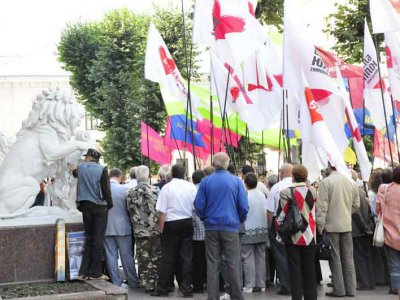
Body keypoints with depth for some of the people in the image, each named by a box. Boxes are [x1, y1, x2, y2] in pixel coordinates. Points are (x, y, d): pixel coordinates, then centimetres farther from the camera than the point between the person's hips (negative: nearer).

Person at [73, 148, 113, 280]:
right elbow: (106, 189, -12)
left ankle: (84, 272, 9)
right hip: (99, 207, -4)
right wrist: (110, 204, 0)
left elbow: (74, 173, 26)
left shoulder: (80, 167, 2)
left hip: (85, 206, 4)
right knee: (98, 239, 0)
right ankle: (95, 272, 1)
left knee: (88, 237, 12)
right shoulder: (102, 169, -8)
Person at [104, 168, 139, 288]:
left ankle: (115, 283, 10)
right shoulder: (124, 189, -10)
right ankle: (133, 282, 13)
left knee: (111, 256, 7)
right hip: (123, 227, -1)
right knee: (127, 256, 7)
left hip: (106, 228, 2)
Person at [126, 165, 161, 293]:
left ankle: (147, 284, 7)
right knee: (156, 258, 9)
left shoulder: (130, 193, -2)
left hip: (139, 231, 1)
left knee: (143, 258, 6)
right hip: (155, 230, -1)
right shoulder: (155, 190, -8)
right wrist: (160, 226, 8)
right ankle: (157, 282, 12)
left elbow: (129, 211, 4)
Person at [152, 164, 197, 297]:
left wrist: (161, 229, -1)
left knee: (168, 258, 4)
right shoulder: (191, 186, -1)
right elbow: (196, 207, 3)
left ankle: (162, 288, 9)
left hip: (171, 224, -2)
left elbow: (162, 212, -8)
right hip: (187, 223, 3)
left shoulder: (166, 188, -8)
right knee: (186, 256, 7)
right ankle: (186, 287, 8)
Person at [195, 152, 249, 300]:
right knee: (233, 264, 4)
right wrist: (239, 220, 13)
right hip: (231, 227, -1)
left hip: (211, 227, 1)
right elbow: (244, 207, -4)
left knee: (212, 264, 6)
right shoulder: (236, 181, -3)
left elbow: (199, 206, -1)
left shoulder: (205, 181, 0)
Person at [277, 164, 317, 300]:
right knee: (309, 269, 11)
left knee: (295, 270, 3)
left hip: (293, 237, -3)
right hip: (309, 237, 3)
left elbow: (281, 215, -8)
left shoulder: (286, 192, -12)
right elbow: (315, 213, 9)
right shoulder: (313, 192, -1)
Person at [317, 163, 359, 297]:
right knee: (348, 257, 11)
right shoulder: (351, 182, 4)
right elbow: (356, 205, 10)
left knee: (335, 258, 3)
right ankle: (351, 289, 14)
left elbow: (322, 206, -13)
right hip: (347, 225, 4)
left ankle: (339, 290, 5)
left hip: (331, 226, -4)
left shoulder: (326, 182, -11)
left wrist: (320, 225, -7)